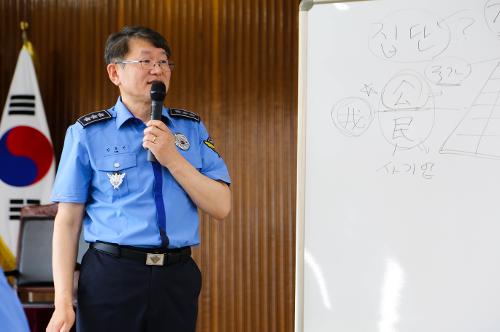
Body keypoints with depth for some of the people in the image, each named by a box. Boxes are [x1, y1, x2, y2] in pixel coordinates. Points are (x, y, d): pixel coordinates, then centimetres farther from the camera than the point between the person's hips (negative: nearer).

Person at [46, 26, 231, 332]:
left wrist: (172, 158, -11)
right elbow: (68, 220, -1)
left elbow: (221, 207, 2)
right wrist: (63, 302, -8)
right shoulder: (88, 134, 1)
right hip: (112, 276, -2)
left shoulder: (192, 129, 8)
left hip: (178, 278, 3)